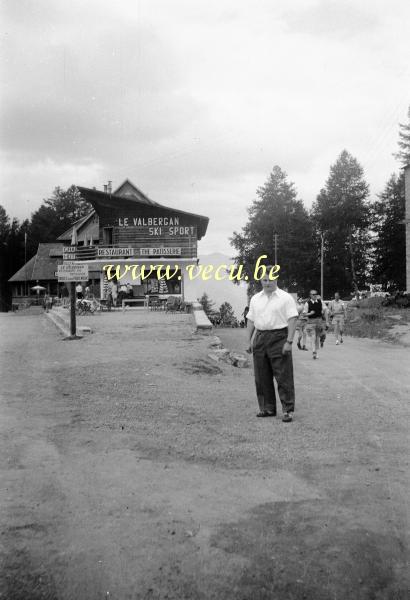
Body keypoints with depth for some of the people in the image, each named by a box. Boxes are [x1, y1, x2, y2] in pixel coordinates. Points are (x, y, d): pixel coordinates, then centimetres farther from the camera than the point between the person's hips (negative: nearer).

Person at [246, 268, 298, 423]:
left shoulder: (285, 298, -3)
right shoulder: (255, 299, 13)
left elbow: (292, 320, -8)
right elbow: (251, 321, 15)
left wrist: (289, 342, -15)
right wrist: (249, 341, 8)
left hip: (279, 338, -5)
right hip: (260, 338, 5)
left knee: (283, 376, -5)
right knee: (262, 377, 9)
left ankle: (288, 410, 2)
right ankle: (267, 408, 20)